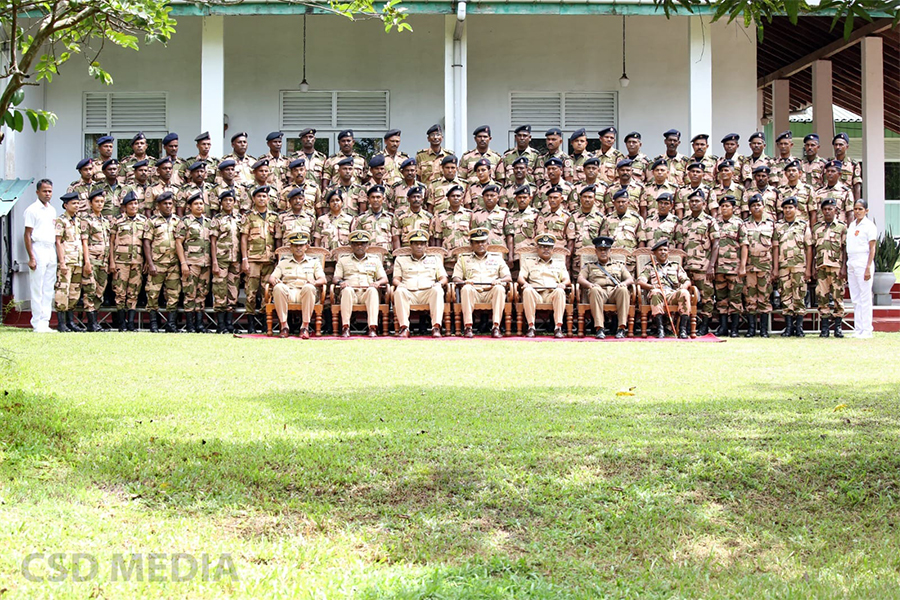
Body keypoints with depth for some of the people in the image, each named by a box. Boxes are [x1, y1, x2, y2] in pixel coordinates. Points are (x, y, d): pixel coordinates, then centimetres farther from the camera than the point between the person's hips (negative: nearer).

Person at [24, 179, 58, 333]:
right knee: (37, 289, -5)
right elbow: (27, 234, -8)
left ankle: (45, 323, 10)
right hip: (39, 249, -7)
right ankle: (37, 324, -3)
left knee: (49, 290, 7)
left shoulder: (52, 210, 16)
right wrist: (31, 257, -14)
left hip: (51, 251, 7)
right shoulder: (32, 210, -5)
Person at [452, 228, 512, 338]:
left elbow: (508, 277, 14)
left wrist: (499, 281, -10)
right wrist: (464, 282, -11)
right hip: (473, 292, 0)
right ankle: (467, 327, -37)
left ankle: (496, 327, -38)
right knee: (466, 289, -34)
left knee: (500, 288, -33)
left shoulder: (497, 258, 23)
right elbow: (456, 278, 13)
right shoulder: (464, 258, 23)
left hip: (491, 292, 0)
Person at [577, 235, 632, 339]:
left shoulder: (619, 266, 32)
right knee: (595, 290, -39)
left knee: (623, 290, -35)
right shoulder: (589, 266, 29)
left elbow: (630, 279, 20)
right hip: (600, 291, -1)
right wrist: (589, 284, -11)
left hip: (615, 292, 1)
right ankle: (599, 328, -45)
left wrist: (624, 283, -5)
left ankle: (622, 327, -39)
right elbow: (580, 278, 12)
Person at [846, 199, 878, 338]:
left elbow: (872, 249, -9)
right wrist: (845, 267, 13)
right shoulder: (851, 225, 15)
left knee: (865, 297, -5)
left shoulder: (869, 226, -6)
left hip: (863, 263, -7)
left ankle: (867, 330, -2)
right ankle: (858, 329, 12)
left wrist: (868, 268, -16)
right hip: (851, 263, 7)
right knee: (855, 298, 8)